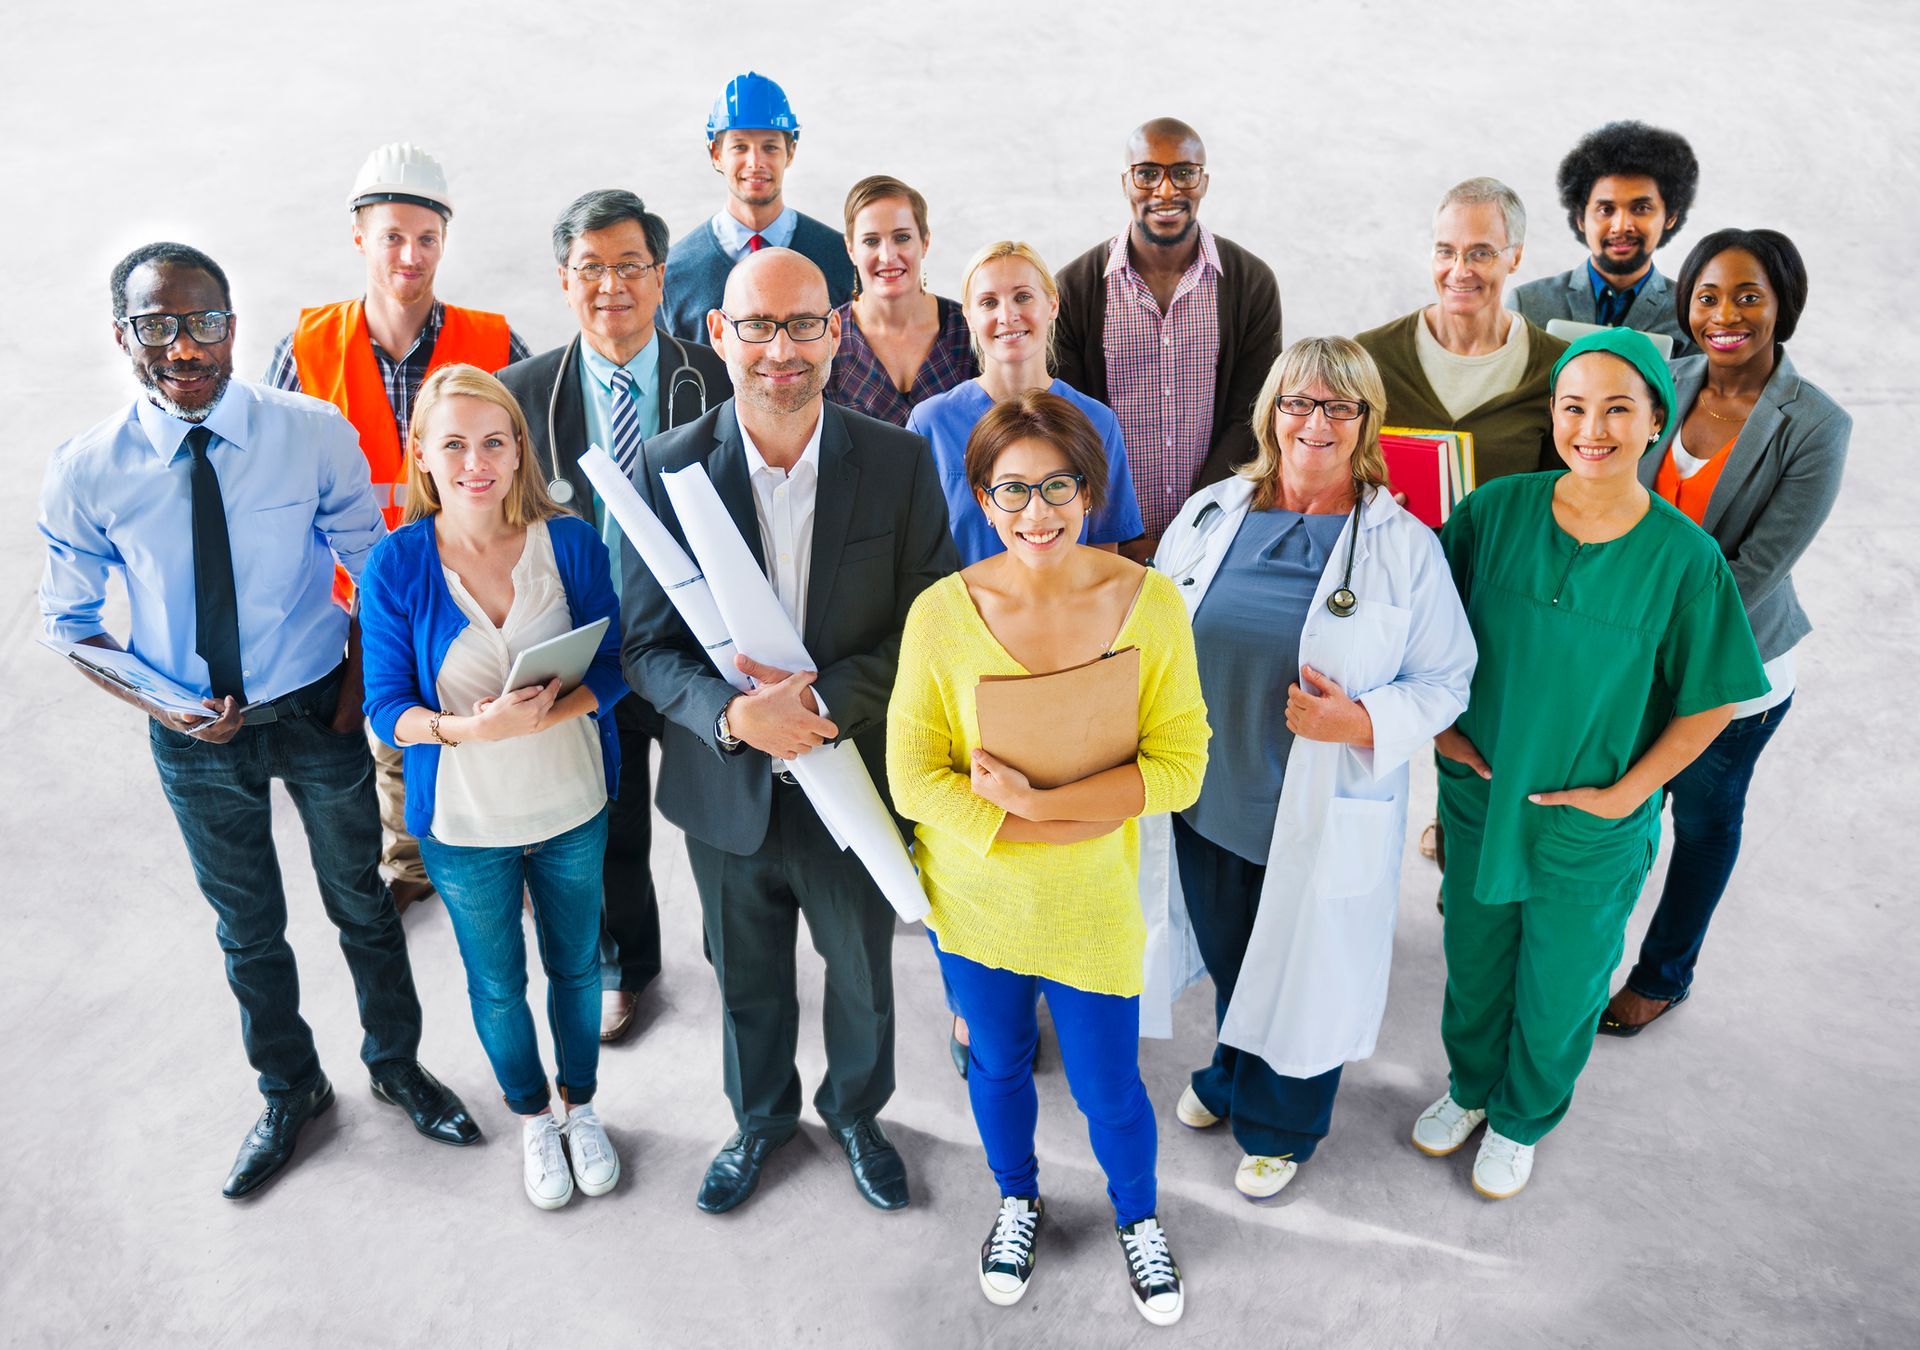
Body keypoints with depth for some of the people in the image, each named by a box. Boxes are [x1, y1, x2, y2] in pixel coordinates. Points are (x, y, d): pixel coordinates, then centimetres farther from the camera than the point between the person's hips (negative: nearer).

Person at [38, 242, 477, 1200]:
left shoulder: (315, 435, -16)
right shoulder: (87, 473, -14)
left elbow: (379, 570, -4)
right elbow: (69, 623, -2)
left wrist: (357, 688, -12)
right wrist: (164, 708, -17)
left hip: (318, 712, -1)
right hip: (196, 732, 1)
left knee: (360, 902, 17)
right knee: (247, 926, 19)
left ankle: (397, 1065, 44)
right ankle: (289, 1092, 44)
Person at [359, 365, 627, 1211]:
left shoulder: (569, 541, -12)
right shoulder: (396, 564, -14)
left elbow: (611, 667, -9)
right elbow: (385, 706, -11)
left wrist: (543, 713, -28)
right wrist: (467, 730, -31)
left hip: (571, 809, 1)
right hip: (464, 822, 0)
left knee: (576, 965, 20)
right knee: (496, 984, 19)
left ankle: (582, 1105, 47)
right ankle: (532, 1117, 47)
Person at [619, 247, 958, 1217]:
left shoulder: (898, 463, -11)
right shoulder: (671, 467, -10)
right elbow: (648, 644, -8)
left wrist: (829, 700, -24)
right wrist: (731, 712, -27)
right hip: (727, 784, 1)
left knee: (863, 976, 21)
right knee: (747, 981, 23)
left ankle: (856, 1112, 51)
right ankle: (761, 1119, 52)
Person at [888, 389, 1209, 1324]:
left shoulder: (1148, 602, -15)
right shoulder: (943, 613, -16)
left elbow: (1179, 765, -14)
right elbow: (913, 777, -14)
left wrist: (1039, 800, -27)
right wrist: (1084, 815, -20)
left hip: (1093, 900, 0)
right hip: (972, 895, 1)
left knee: (1107, 1086, 15)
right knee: (998, 1063, 23)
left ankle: (1138, 1216, 48)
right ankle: (1017, 1200, 54)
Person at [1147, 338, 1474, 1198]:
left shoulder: (1406, 547, -10)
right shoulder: (1211, 514, -1)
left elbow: (1445, 678, -6)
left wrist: (1361, 721, -24)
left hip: (1322, 820, -3)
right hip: (1207, 802, 3)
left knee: (1302, 974, 16)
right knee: (1226, 960, 24)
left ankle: (1280, 1127, 44)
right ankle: (1231, 1077, 56)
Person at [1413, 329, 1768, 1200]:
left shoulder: (1684, 557, -17)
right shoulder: (1495, 510, -12)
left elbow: (1710, 702, -8)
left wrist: (1626, 792, -11)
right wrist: (1439, 726, -4)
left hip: (1593, 830, -2)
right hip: (1478, 796, 2)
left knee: (1559, 989, 18)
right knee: (1473, 960, 22)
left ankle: (1521, 1119, 46)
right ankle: (1469, 1084, 51)